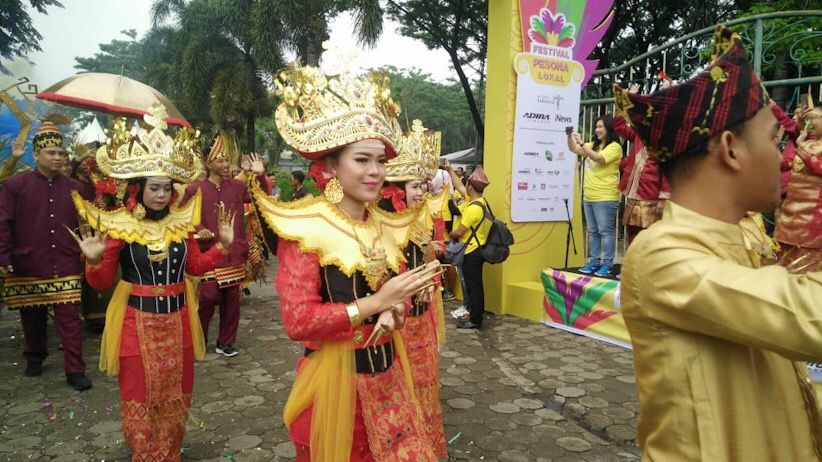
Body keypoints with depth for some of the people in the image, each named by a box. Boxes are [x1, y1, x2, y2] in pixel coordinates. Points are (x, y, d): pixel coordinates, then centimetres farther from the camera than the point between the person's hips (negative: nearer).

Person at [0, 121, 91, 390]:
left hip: (66, 267, 1)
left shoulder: (75, 188, 5)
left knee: (70, 317, -1)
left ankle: (75, 370, 3)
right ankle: (34, 358, 36)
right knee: (32, 317, 15)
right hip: (27, 266, 0)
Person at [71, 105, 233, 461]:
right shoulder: (120, 225, -10)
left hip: (177, 320, 4)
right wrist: (94, 260, -25)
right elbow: (101, 282, -6)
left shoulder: (181, 220, 2)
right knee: (140, 400, 6)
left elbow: (195, 266, 11)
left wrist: (223, 245, 1)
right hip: (138, 322, -4)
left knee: (176, 396, 16)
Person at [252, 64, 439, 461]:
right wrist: (376, 302, -21)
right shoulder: (305, 229, -15)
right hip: (335, 379, -6)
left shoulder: (387, 226, 6)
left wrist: (393, 310, -9)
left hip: (386, 373, 6)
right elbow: (297, 321, -21)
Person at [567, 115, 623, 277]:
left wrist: (581, 143, -24)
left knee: (606, 231, -3)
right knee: (593, 232, 12)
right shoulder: (594, 145, 14)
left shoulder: (614, 147, -8)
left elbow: (598, 158, -23)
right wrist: (570, 136, 0)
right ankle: (594, 261, 20)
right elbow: (574, 150, 18)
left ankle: (607, 264, 2)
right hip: (589, 197, 8)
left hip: (606, 198, -8)